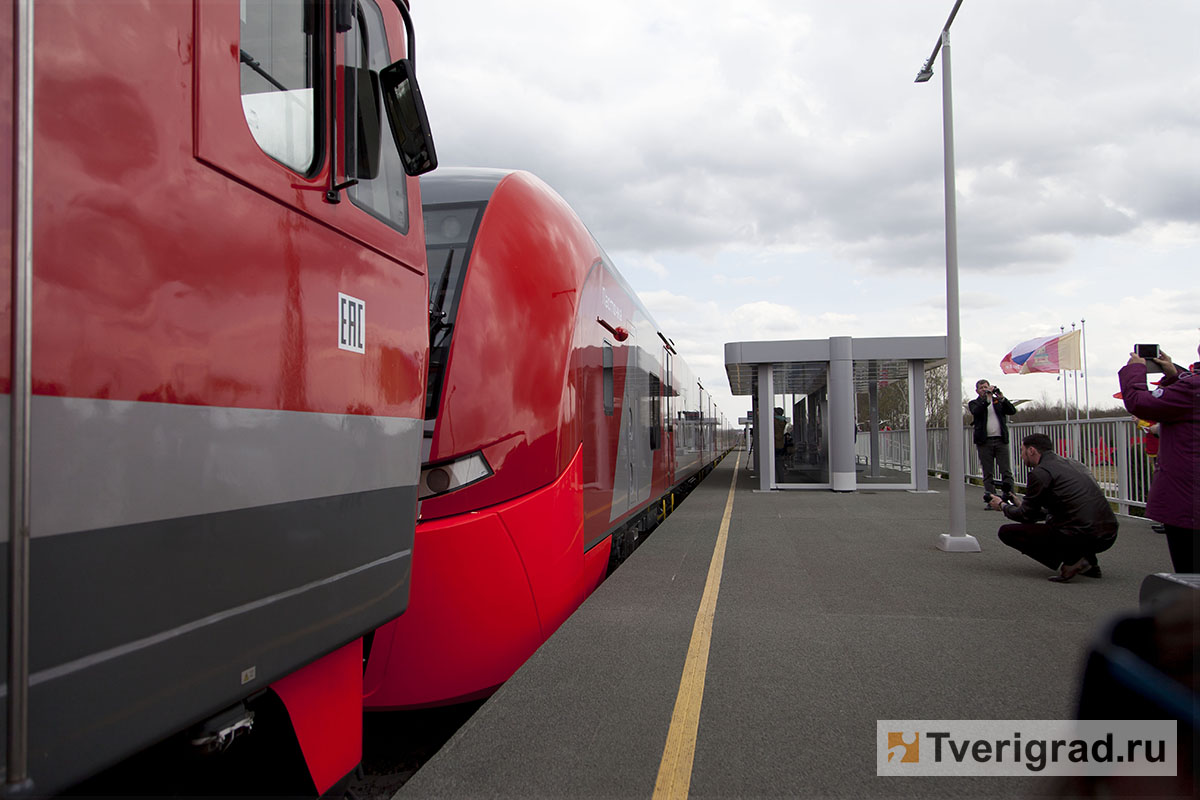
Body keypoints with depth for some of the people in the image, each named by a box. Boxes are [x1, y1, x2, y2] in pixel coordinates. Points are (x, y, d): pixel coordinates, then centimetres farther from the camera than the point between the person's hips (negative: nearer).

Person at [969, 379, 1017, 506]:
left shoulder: (998, 401, 16)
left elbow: (1012, 411, 3)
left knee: (1006, 471, -3)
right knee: (988, 473, 0)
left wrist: (1001, 398, -7)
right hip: (984, 442, -2)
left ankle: (1009, 496, -3)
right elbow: (976, 412, -13)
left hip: (1001, 440, 2)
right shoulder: (974, 403, 9)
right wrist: (987, 399, -17)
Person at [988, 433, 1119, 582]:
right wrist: (1019, 506, 38)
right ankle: (1089, 560, 17)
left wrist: (1003, 505, 23)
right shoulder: (1072, 463, 19)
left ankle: (1069, 560, -8)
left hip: (1081, 536, -9)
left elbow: (1027, 516, 4)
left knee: (1006, 532, -1)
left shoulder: (1040, 472, -6)